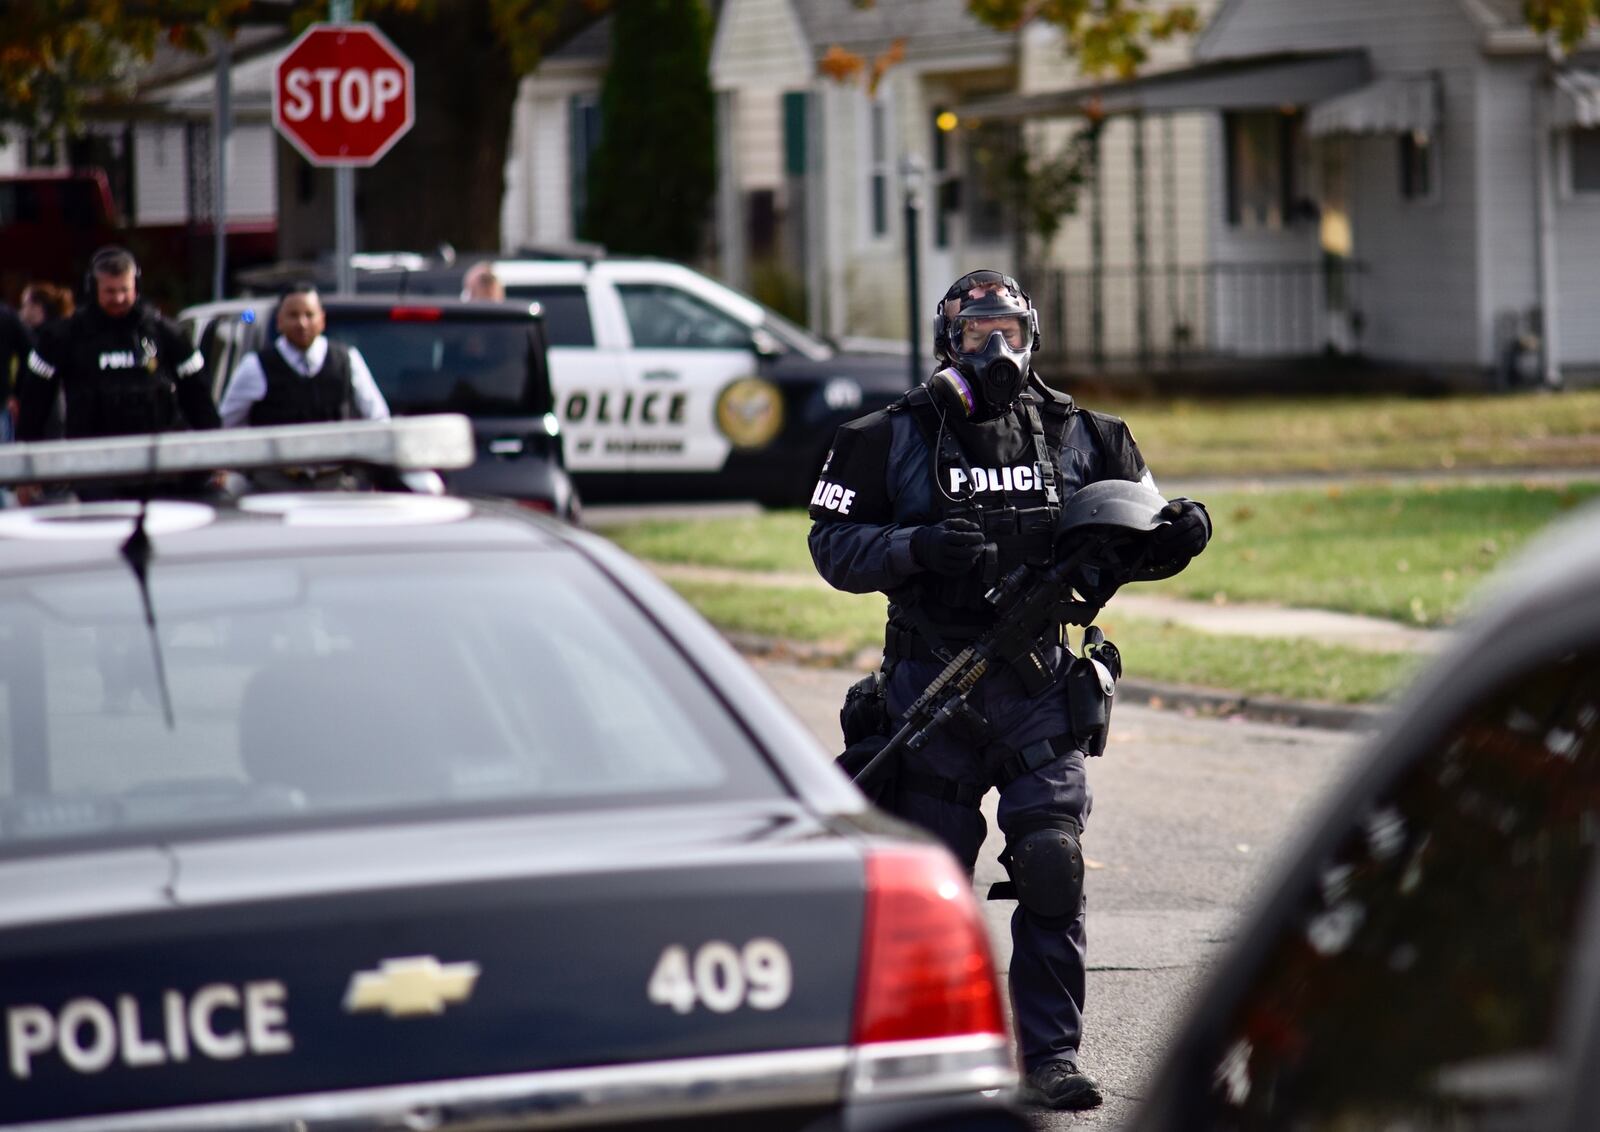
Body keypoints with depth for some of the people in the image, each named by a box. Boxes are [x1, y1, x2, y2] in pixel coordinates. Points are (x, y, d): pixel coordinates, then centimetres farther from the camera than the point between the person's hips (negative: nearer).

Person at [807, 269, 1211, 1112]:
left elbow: (1132, 533, 17)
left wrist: (1178, 532, -6)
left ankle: (1052, 1056, -6)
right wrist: (915, 548, -19)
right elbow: (832, 541, -2)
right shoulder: (895, 438, 1)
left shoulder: (1076, 437, 8)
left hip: (1037, 685, 1)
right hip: (933, 685, -1)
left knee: (1052, 868, -10)